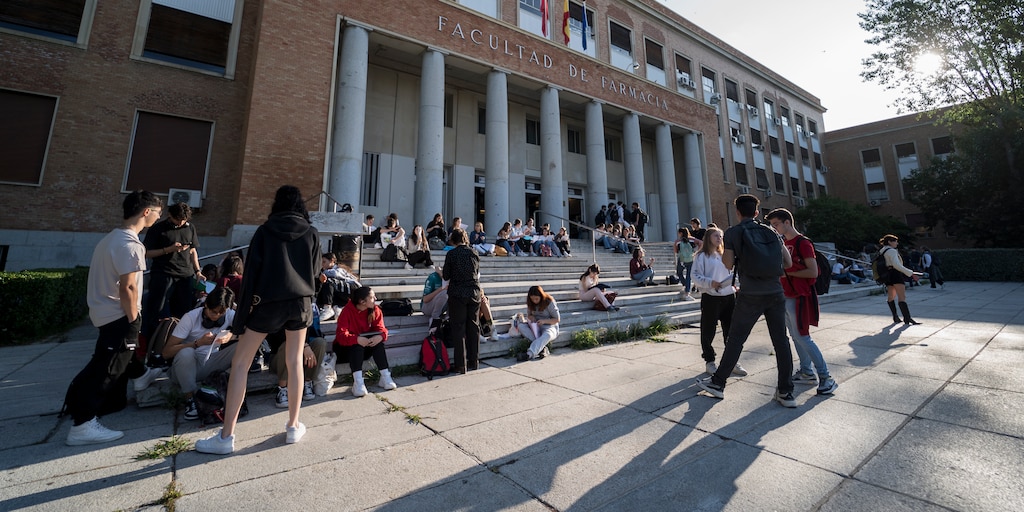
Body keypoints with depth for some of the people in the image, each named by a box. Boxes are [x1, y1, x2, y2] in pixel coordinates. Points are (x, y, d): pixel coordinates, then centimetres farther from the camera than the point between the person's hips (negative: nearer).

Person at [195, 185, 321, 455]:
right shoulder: (311, 233, 3)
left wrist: (240, 316, -1)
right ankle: (294, 426, 19)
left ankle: (226, 436, 12)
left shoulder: (264, 231, 0)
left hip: (268, 302, -2)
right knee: (295, 362, 11)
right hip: (300, 302, 2)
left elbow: (251, 273, -4)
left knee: (240, 362, 9)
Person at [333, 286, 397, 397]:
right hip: (345, 349, -3)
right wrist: (357, 339, -48)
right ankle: (358, 381, -40)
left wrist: (380, 336, -37)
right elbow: (341, 335, -29)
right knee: (356, 346, -34)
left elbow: (380, 328, -13)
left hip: (365, 348, 4)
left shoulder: (375, 310, -8)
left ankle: (385, 376, -25)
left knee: (378, 343, -25)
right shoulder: (347, 311, -21)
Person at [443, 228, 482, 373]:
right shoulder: (474, 253, 3)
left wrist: (441, 272, 19)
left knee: (459, 328, 3)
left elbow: (446, 276, -2)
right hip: (474, 294, 4)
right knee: (473, 327, 11)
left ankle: (460, 365, 6)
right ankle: (474, 362, 20)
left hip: (457, 294, -3)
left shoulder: (451, 254, -7)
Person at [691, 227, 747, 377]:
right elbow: (696, 277, -10)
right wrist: (711, 283, -24)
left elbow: (730, 273, 24)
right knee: (708, 332, 2)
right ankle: (709, 362, 14)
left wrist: (735, 284, 7)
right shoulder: (701, 256, -3)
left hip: (729, 297, 6)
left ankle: (733, 361, 20)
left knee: (730, 331, 9)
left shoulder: (723, 255, 19)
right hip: (710, 298, -6)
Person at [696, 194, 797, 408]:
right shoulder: (770, 232, 10)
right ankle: (786, 392, 17)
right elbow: (788, 263, 9)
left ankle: (718, 383, 17)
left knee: (735, 340, 5)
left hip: (751, 296, -4)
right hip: (775, 293, 4)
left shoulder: (732, 233, -1)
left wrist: (724, 251, 13)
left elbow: (728, 264, -5)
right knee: (780, 341, 10)